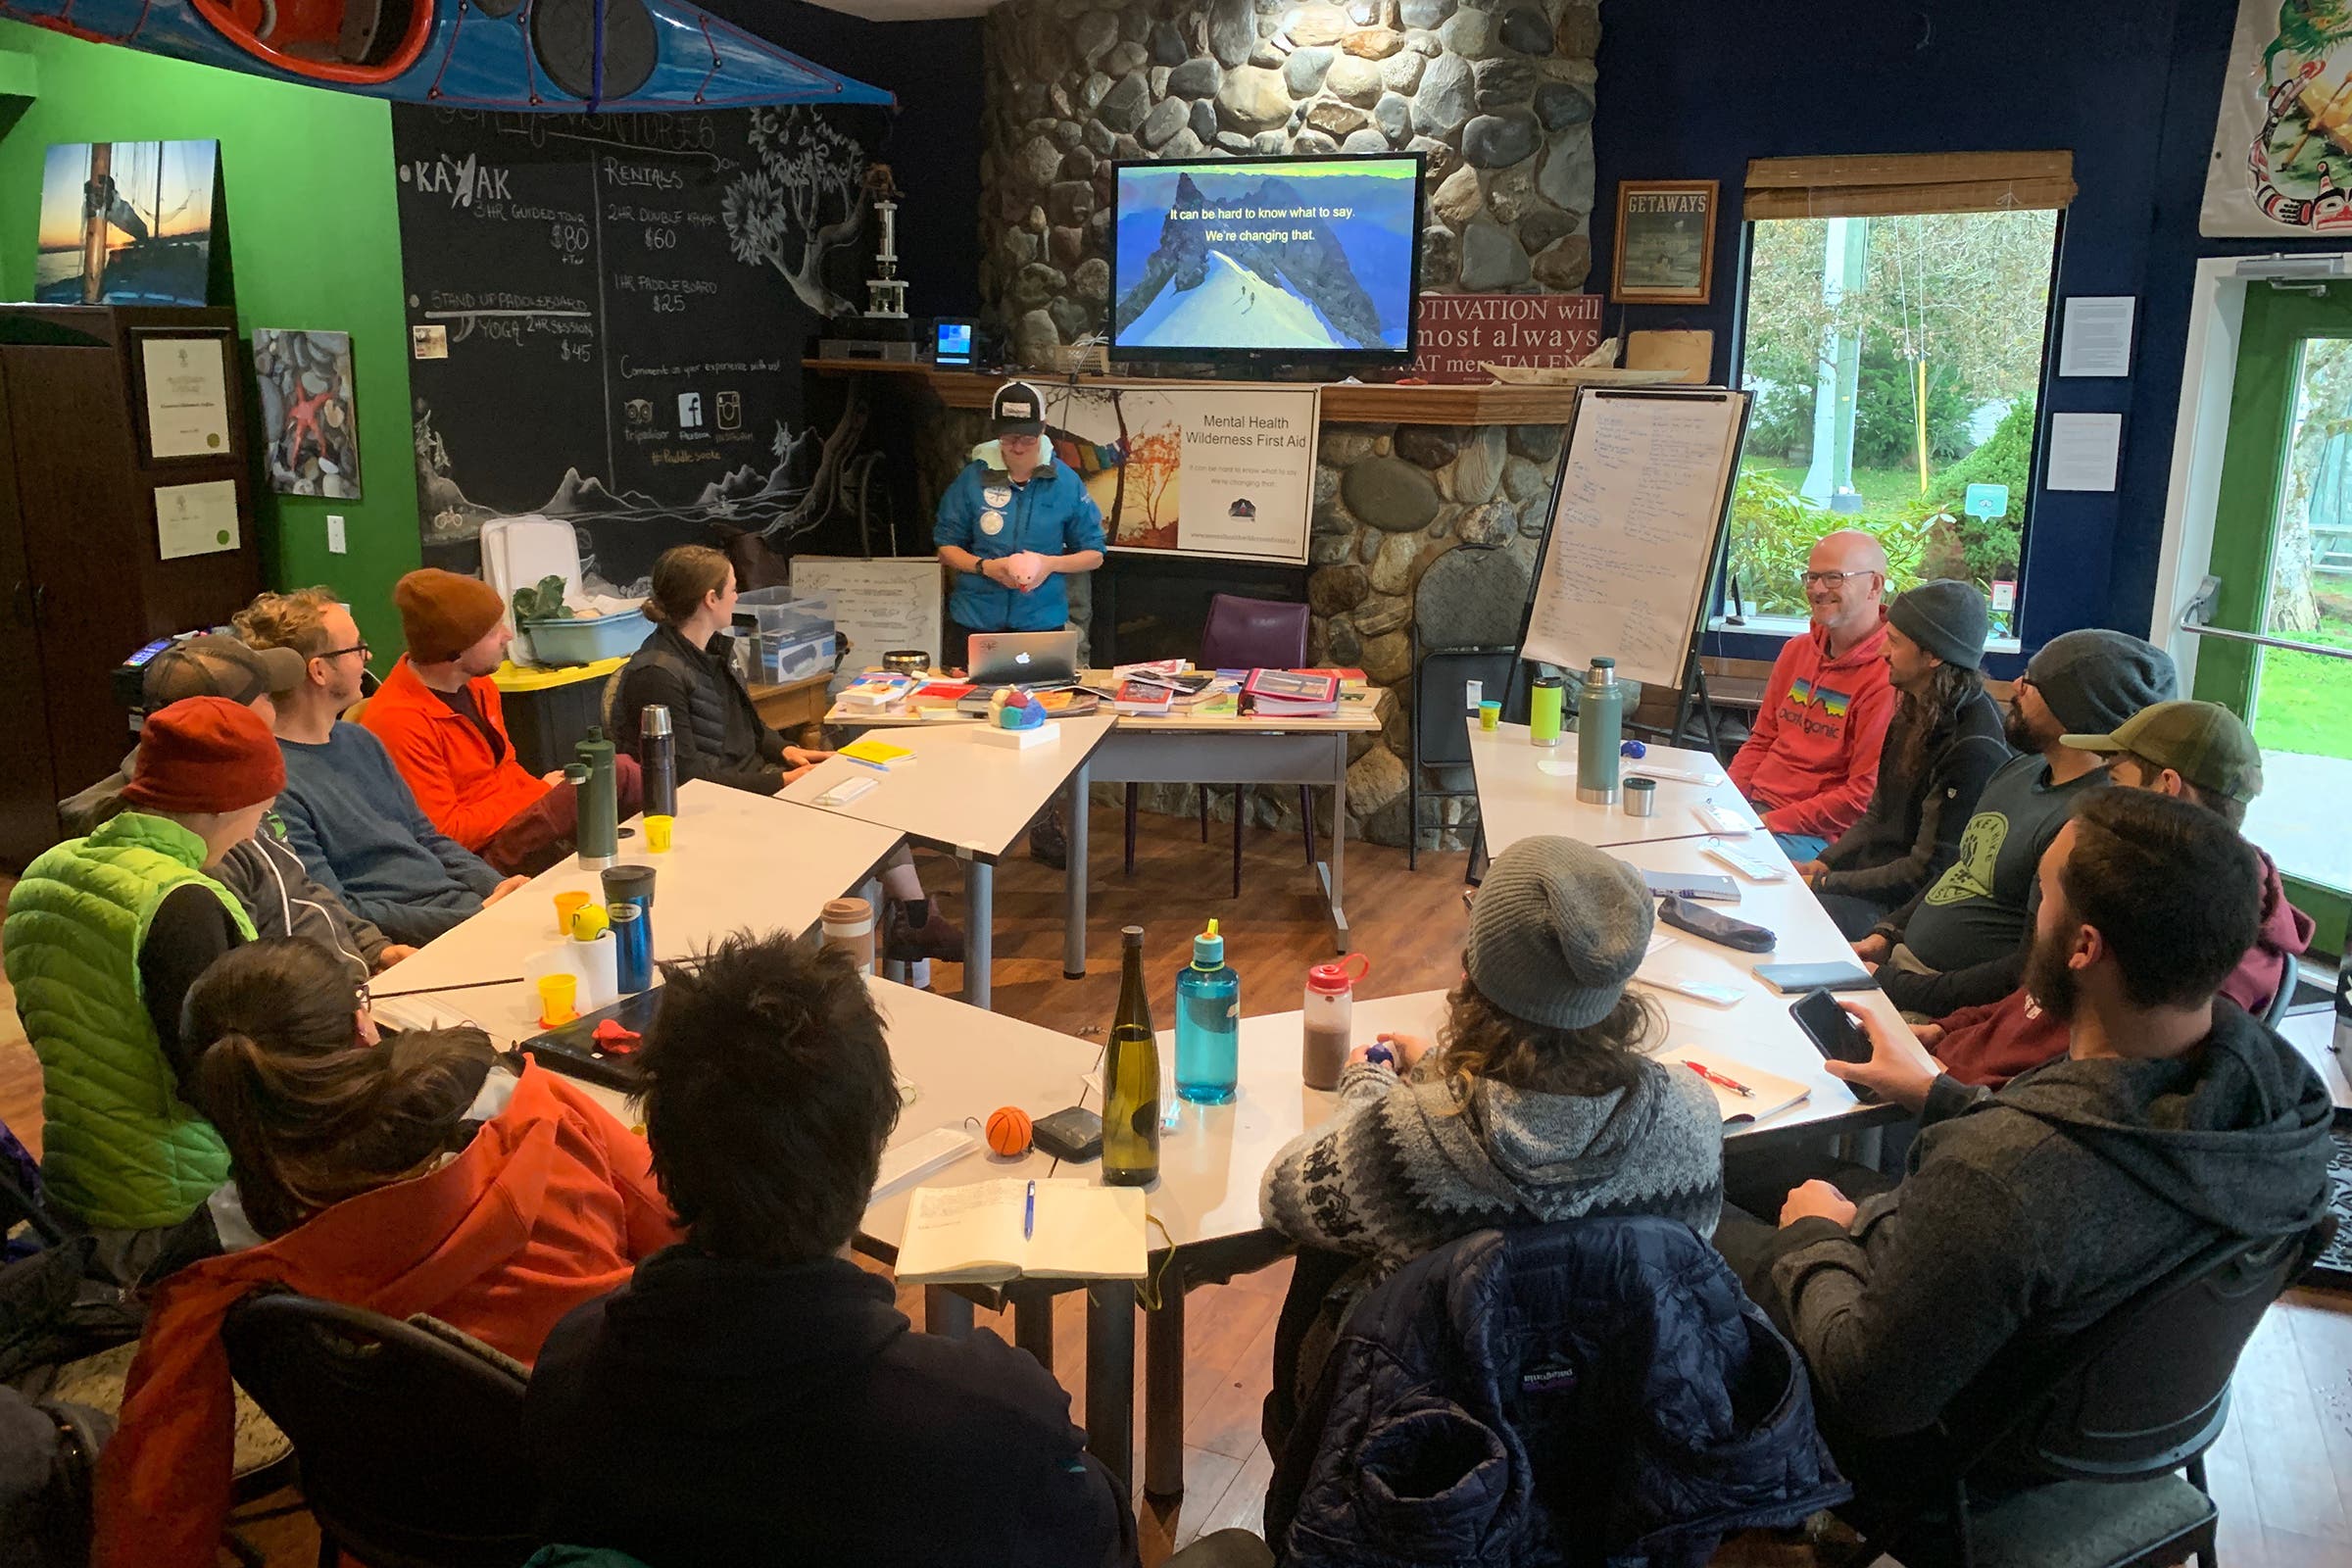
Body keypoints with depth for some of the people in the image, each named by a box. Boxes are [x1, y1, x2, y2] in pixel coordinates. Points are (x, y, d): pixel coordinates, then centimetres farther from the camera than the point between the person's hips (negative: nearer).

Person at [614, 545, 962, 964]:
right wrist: (780, 782, -19)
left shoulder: (711, 650, 10)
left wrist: (785, 750, 2)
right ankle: (914, 926, -4)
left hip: (755, 780, 9)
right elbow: (686, 776, -21)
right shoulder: (657, 675, -20)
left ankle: (916, 920, -6)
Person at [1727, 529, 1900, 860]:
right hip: (1752, 804, 8)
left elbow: (1864, 797, -17)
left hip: (1817, 835, -8)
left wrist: (1772, 822, -17)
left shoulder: (1888, 676, -14)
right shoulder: (1796, 650, 13)